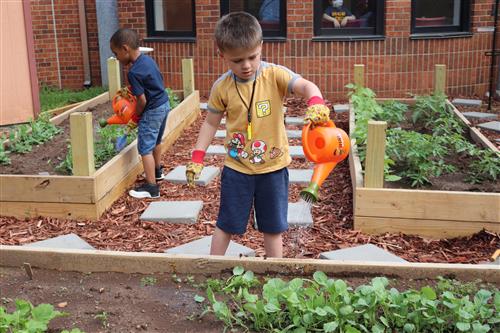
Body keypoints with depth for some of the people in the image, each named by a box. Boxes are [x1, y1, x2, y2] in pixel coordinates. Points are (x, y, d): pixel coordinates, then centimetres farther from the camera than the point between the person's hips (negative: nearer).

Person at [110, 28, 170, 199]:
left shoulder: (134, 72, -24)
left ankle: (152, 187, -2)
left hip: (152, 111, -9)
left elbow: (142, 100, -21)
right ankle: (157, 171, 45)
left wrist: (136, 117, -4)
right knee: (156, 142, 27)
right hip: (164, 104, 9)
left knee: (145, 148, -4)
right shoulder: (148, 59, 2)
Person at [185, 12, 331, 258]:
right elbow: (210, 123, 4)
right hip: (236, 168, 1)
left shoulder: (275, 75, -13)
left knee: (273, 227, 13)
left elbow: (306, 86, -27)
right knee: (226, 224, 12)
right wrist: (197, 158, -1)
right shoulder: (222, 87, -7)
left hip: (273, 166, -1)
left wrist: (316, 103, -50)